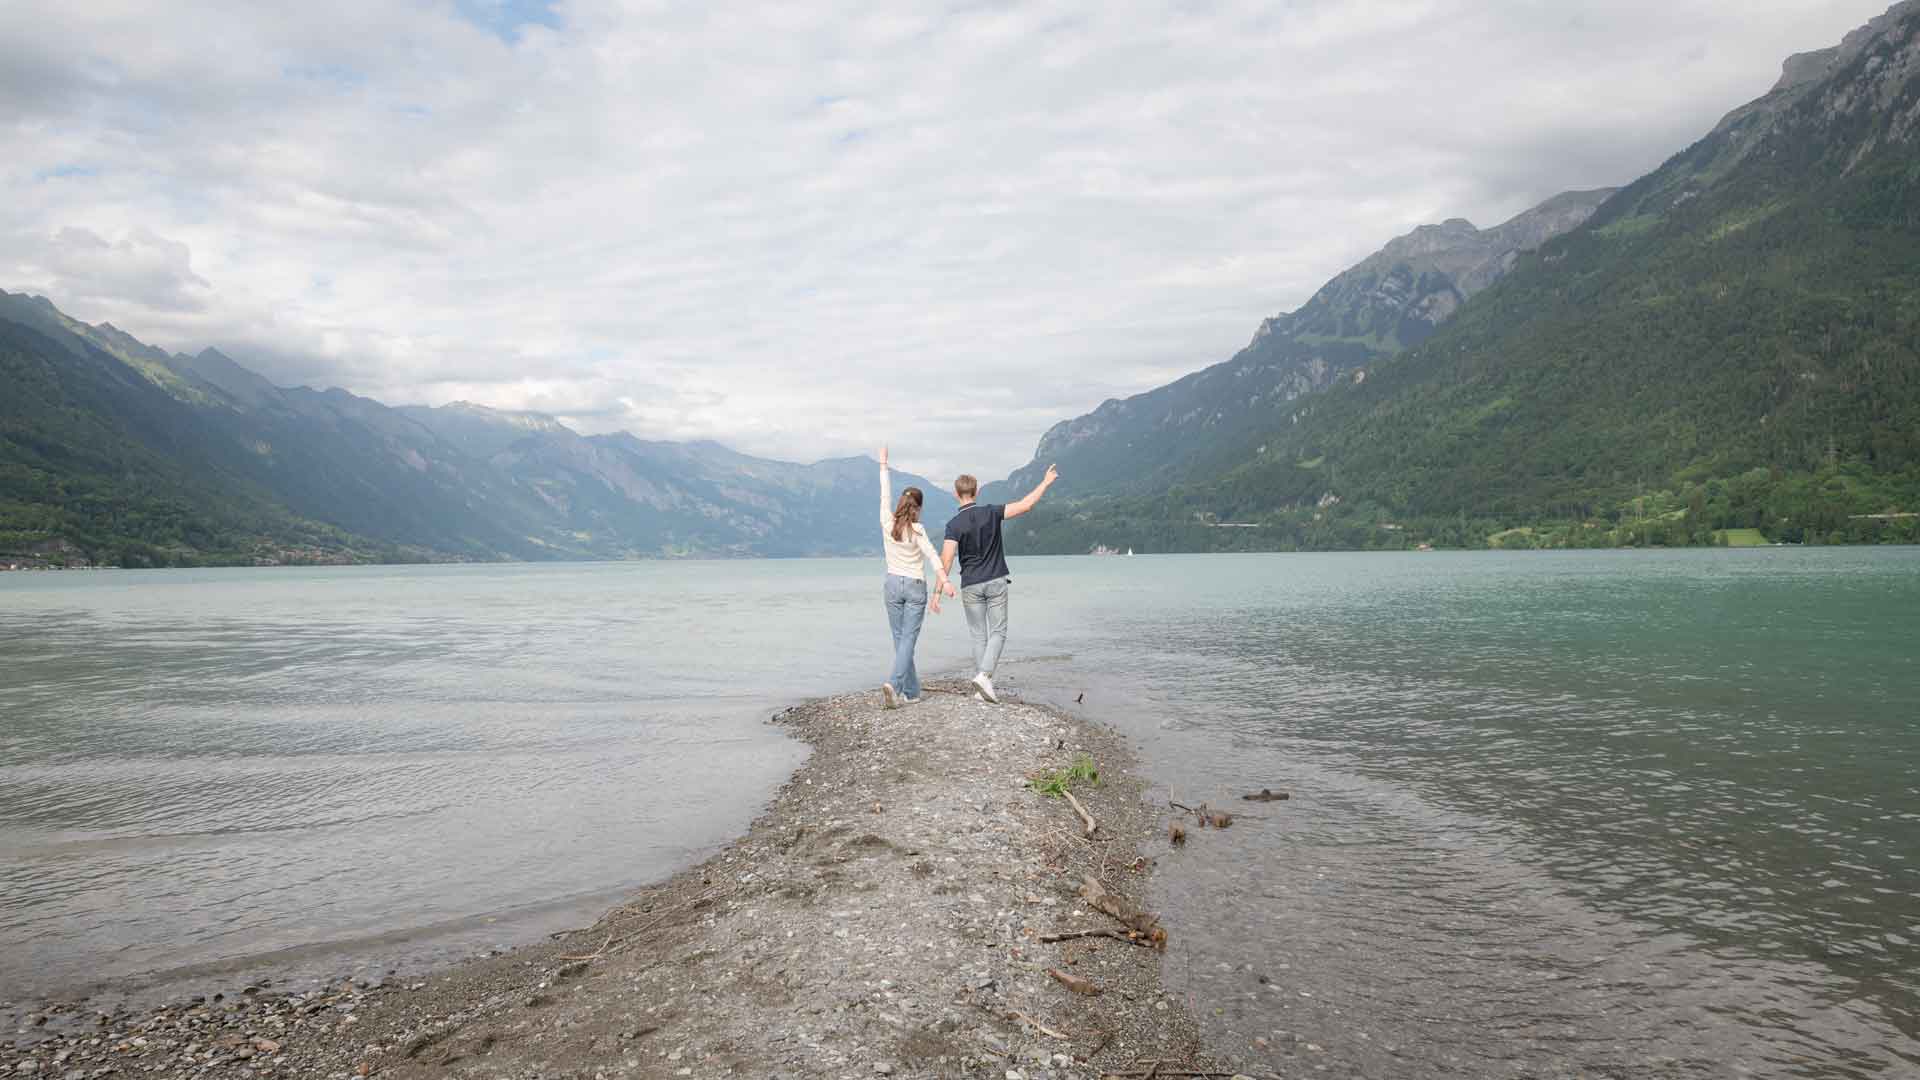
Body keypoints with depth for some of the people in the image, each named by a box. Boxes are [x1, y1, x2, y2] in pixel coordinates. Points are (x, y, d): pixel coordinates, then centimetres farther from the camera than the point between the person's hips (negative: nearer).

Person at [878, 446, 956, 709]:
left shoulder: (887, 522, -1)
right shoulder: (917, 530, -11)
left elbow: (885, 493, 10)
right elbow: (932, 556, -23)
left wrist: (883, 464, 20)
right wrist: (944, 580, -32)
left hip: (893, 585, 4)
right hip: (916, 587, -4)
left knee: (900, 638, 11)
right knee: (908, 640, -3)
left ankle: (911, 692, 15)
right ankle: (893, 683, -22)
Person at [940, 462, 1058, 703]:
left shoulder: (954, 525, -9)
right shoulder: (991, 513, -5)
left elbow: (946, 561, -16)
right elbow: (1025, 505, -5)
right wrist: (1047, 482, 6)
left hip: (970, 586, 0)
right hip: (996, 582, 0)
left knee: (979, 636, 10)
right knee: (998, 632, 4)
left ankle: (981, 686, 8)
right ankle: (984, 676, -16)